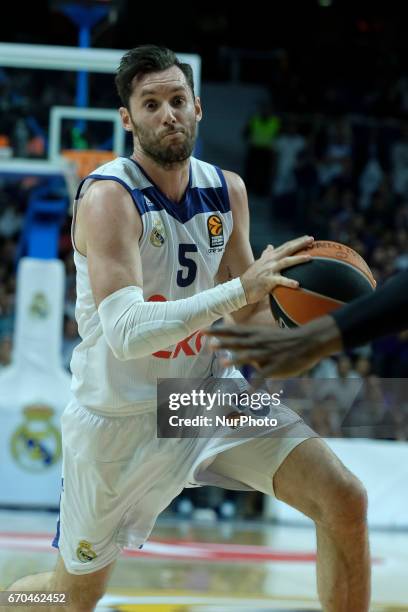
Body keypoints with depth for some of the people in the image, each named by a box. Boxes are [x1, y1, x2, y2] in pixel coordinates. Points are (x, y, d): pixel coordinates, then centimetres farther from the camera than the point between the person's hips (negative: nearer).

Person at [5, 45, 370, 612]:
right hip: (120, 417, -4)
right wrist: (240, 288, -43)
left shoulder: (228, 190, -3)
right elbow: (125, 333, -36)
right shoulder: (108, 197, -22)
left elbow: (249, 313, 8)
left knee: (344, 501, -13)